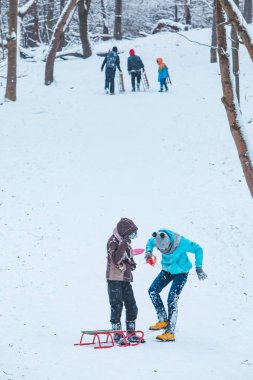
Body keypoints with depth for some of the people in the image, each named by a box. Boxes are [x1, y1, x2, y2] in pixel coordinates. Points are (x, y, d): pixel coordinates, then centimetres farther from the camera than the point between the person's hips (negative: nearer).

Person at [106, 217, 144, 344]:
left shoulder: (125, 242, 13)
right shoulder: (113, 241, -12)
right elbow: (115, 259, -25)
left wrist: (131, 263, 7)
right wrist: (123, 245, -31)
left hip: (125, 279, 8)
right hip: (114, 279, -8)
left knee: (132, 306, 9)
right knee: (117, 306, -7)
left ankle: (131, 333, 18)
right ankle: (117, 335, -1)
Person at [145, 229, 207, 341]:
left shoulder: (181, 242, -32)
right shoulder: (157, 240, -20)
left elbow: (198, 249, -17)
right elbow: (150, 242, 6)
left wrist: (198, 268, -17)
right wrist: (149, 250, -16)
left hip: (181, 273, -6)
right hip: (167, 270, 6)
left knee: (172, 300, -14)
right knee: (152, 291, -6)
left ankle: (170, 332, -11)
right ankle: (163, 320, 7)